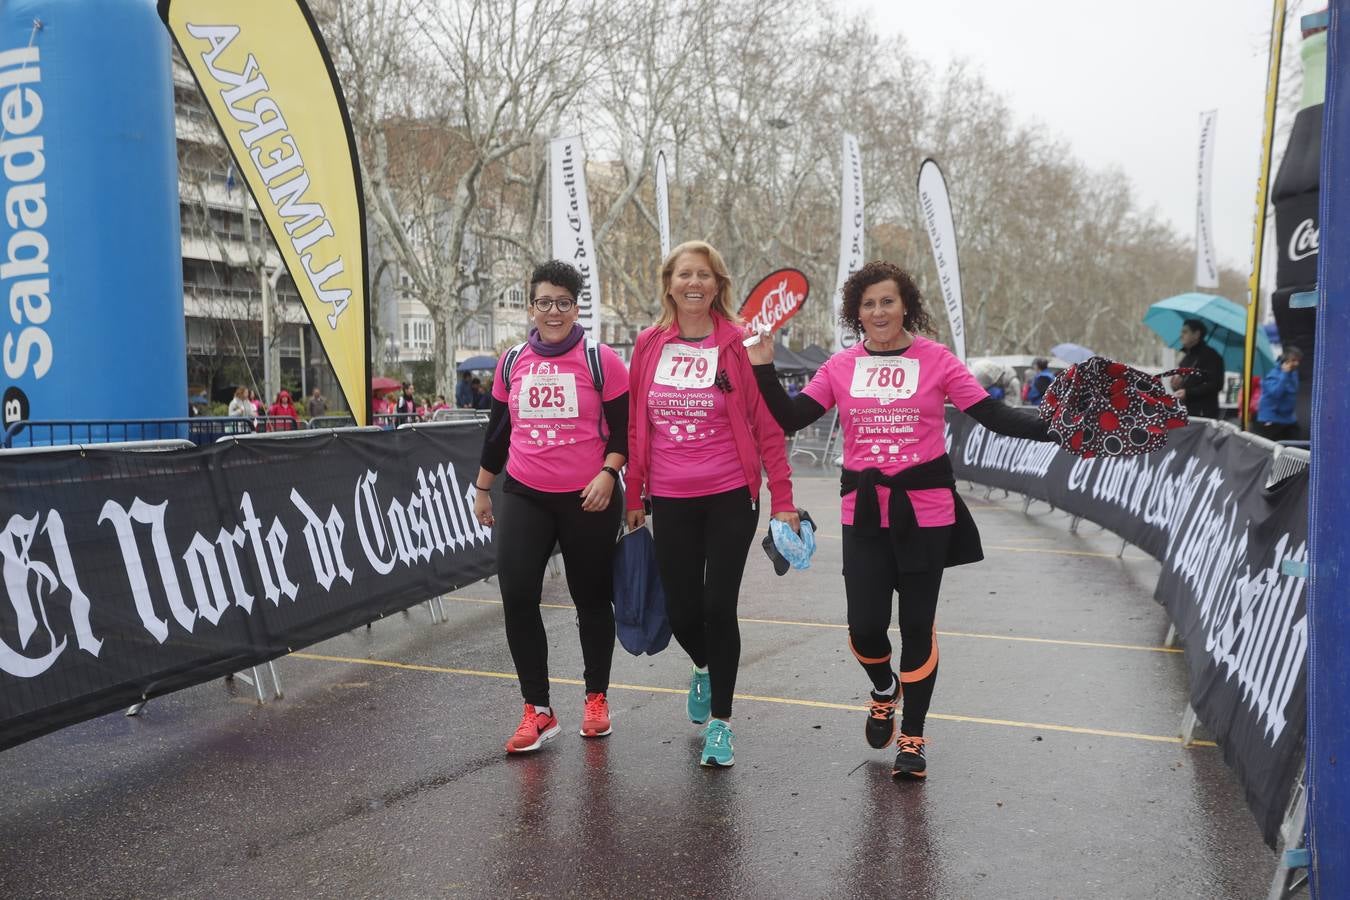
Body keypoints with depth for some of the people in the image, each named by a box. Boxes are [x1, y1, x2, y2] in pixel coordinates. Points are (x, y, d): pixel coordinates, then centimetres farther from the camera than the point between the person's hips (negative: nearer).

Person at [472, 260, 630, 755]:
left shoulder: (601, 360, -4)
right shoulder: (512, 363, 8)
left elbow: (624, 427, -4)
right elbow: (498, 429, 15)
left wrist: (608, 473, -19)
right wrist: (482, 489, 18)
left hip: (588, 500, -3)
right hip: (524, 497, 3)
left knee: (591, 598, 9)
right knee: (516, 595, -8)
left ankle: (596, 698, 28)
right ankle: (538, 711, 5)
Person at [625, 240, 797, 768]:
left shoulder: (739, 344, -4)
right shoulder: (648, 345, 5)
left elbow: (768, 426, -3)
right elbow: (634, 426, 9)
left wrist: (783, 500, -5)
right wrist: (633, 498, 10)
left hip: (730, 498, -2)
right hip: (669, 501, 3)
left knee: (718, 606, -4)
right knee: (680, 609, 7)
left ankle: (720, 723, 15)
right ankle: (705, 668, 43)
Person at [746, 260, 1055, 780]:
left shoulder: (936, 360, -3)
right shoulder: (840, 367, 4)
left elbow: (994, 416, -7)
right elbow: (790, 418, 2)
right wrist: (763, 367, -7)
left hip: (926, 512, -2)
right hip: (864, 514, 2)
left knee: (917, 626, 5)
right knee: (865, 627, 0)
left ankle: (913, 736, 24)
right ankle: (884, 688, 37)